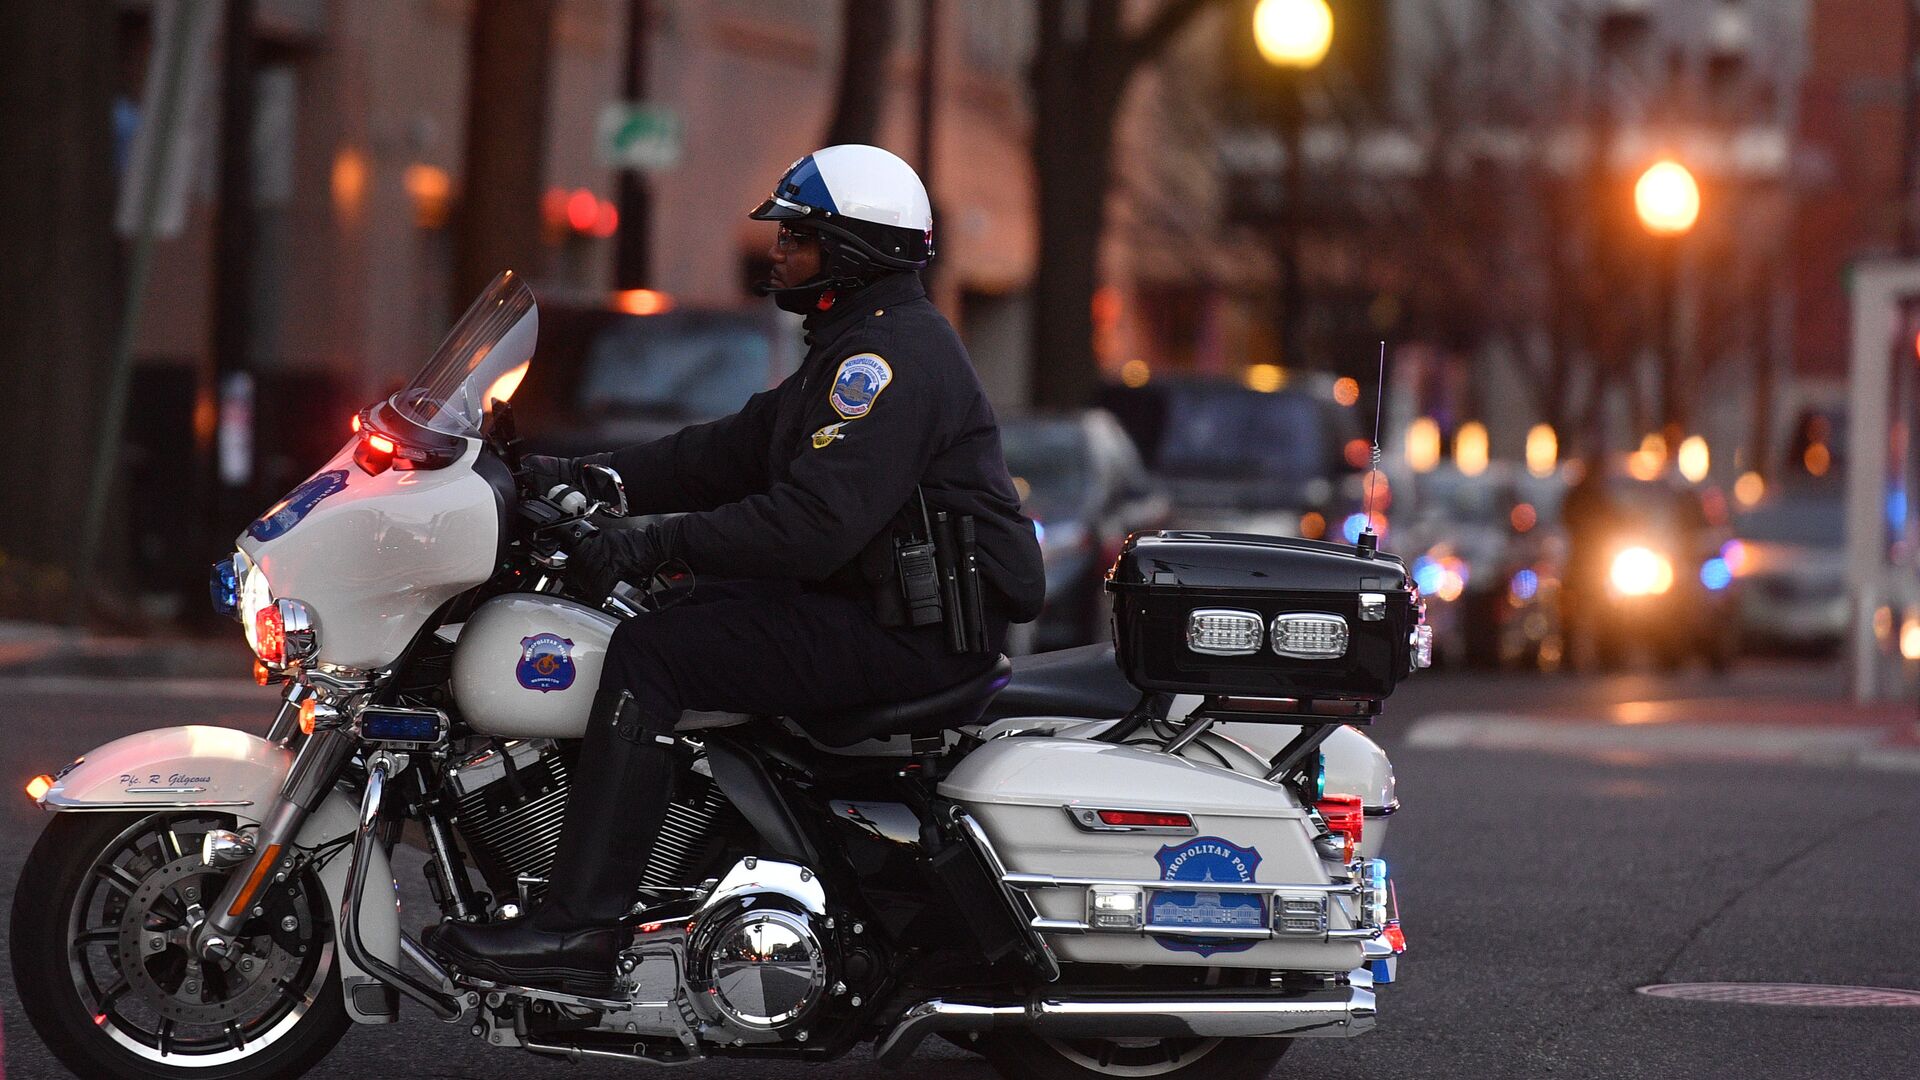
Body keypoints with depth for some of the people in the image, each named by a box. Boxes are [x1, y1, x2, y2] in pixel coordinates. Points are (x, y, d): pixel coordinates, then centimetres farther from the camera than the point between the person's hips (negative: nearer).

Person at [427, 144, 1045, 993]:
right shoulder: (857, 346, 19)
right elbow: (734, 452, 18)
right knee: (679, 614, 16)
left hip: (919, 627, -11)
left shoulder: (892, 356, -16)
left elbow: (818, 520, -27)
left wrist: (658, 544, -26)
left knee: (650, 655, -18)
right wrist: (592, 478, 8)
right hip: (882, 600, 11)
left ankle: (579, 925, -24)